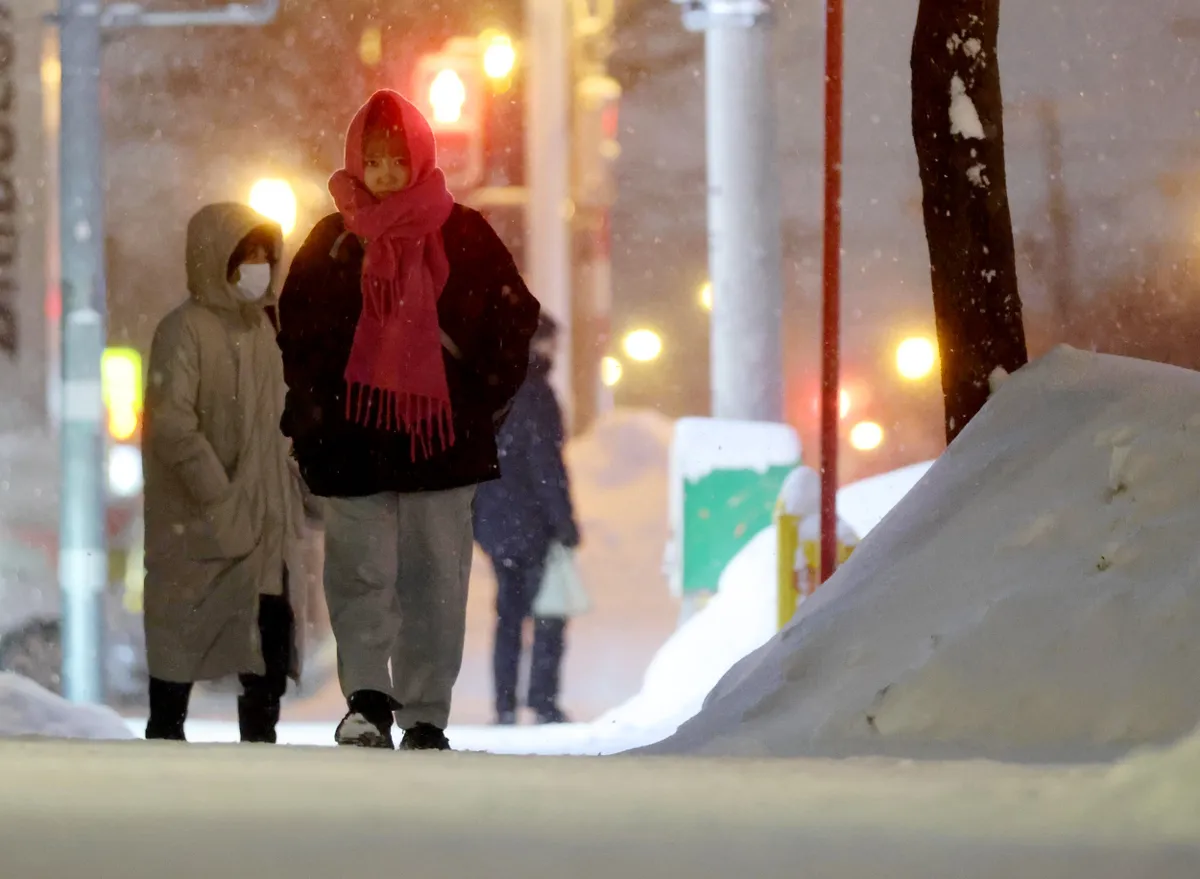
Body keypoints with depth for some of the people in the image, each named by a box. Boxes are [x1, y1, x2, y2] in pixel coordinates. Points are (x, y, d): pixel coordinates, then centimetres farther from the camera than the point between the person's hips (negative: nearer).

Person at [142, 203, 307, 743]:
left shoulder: (261, 328, 14)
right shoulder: (185, 330, -10)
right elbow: (172, 425, -18)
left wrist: (287, 497, 11)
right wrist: (218, 496, -19)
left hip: (262, 516, 7)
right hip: (199, 518, -7)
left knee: (275, 619, -1)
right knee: (183, 627, 0)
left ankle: (261, 733, 6)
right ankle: (166, 731, 9)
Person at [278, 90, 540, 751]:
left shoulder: (462, 235, 5)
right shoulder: (332, 241, 7)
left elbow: (516, 318, 11)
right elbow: (294, 331, 13)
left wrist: (483, 394, 3)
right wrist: (312, 410, 3)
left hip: (443, 433, 0)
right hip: (354, 439, 0)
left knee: (436, 579, 2)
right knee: (361, 571, -9)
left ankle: (426, 716, 7)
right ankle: (367, 701, -8)